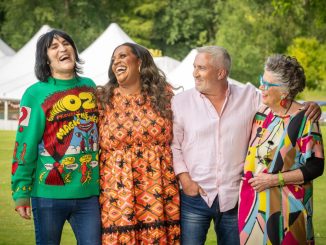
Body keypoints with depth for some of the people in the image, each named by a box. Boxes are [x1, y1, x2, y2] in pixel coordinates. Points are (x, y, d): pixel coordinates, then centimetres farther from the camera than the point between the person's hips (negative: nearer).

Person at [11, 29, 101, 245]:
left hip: (89, 193, 4)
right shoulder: (36, 93, -5)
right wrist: (21, 192, -10)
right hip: (50, 194, -4)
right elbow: (25, 145, -7)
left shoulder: (90, 87, 10)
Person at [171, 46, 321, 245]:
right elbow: (173, 145, 2)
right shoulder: (181, 101, 0)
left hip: (235, 198, 1)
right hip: (194, 196, -1)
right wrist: (185, 180, -7)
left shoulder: (249, 97, 2)